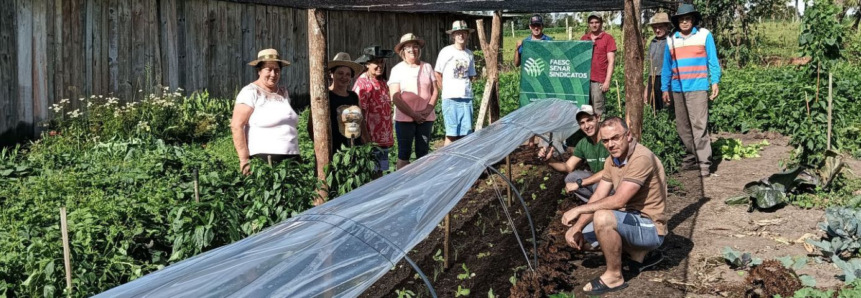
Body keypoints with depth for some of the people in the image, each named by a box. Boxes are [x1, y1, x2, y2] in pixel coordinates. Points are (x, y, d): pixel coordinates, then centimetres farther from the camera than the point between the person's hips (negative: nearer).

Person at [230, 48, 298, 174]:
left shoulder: (283, 92, 16)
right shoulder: (251, 92, -4)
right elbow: (237, 126, -10)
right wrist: (244, 159, -15)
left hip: (292, 158, 6)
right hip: (264, 159, -6)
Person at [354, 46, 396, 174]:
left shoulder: (382, 83, 12)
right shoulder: (363, 83, -13)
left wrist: (390, 138, 18)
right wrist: (367, 140, -20)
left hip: (384, 139, 8)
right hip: (370, 139, -8)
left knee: (379, 171, 13)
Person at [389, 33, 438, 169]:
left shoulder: (427, 67, 7)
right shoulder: (397, 69, -2)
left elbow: (435, 91, 7)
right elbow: (395, 97, -9)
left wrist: (428, 109, -10)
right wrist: (413, 114, -15)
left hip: (425, 118, 3)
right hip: (404, 118, -3)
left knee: (423, 153, 8)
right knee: (404, 153, 3)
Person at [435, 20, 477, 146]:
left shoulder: (469, 54, 12)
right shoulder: (446, 52, -2)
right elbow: (437, 74, 2)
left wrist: (466, 88, 8)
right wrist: (446, 90, 0)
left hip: (466, 98, 5)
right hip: (451, 98, -5)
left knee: (464, 133, 5)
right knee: (451, 134, -5)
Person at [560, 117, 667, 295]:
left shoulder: (641, 158, -25)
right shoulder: (612, 160, 4)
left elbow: (618, 201, -31)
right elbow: (597, 198, 3)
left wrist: (579, 209, -24)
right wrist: (577, 227, -9)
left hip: (650, 228, -9)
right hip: (631, 221, 9)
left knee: (603, 218, -34)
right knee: (578, 237, 8)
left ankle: (614, 276, -13)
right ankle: (638, 254, 15)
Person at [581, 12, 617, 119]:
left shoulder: (608, 38, 4)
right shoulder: (584, 38, 16)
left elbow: (611, 61, 0)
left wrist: (607, 81, -8)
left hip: (598, 81, -4)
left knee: (597, 112, -8)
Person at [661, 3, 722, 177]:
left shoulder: (704, 35, 2)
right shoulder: (671, 40, 11)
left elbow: (713, 60, 2)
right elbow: (667, 67, 15)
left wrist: (715, 82, -6)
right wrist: (665, 88, 13)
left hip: (697, 88, -5)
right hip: (677, 90, 5)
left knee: (699, 126, -11)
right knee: (682, 127, 8)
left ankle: (704, 164, -11)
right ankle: (691, 157, 20)